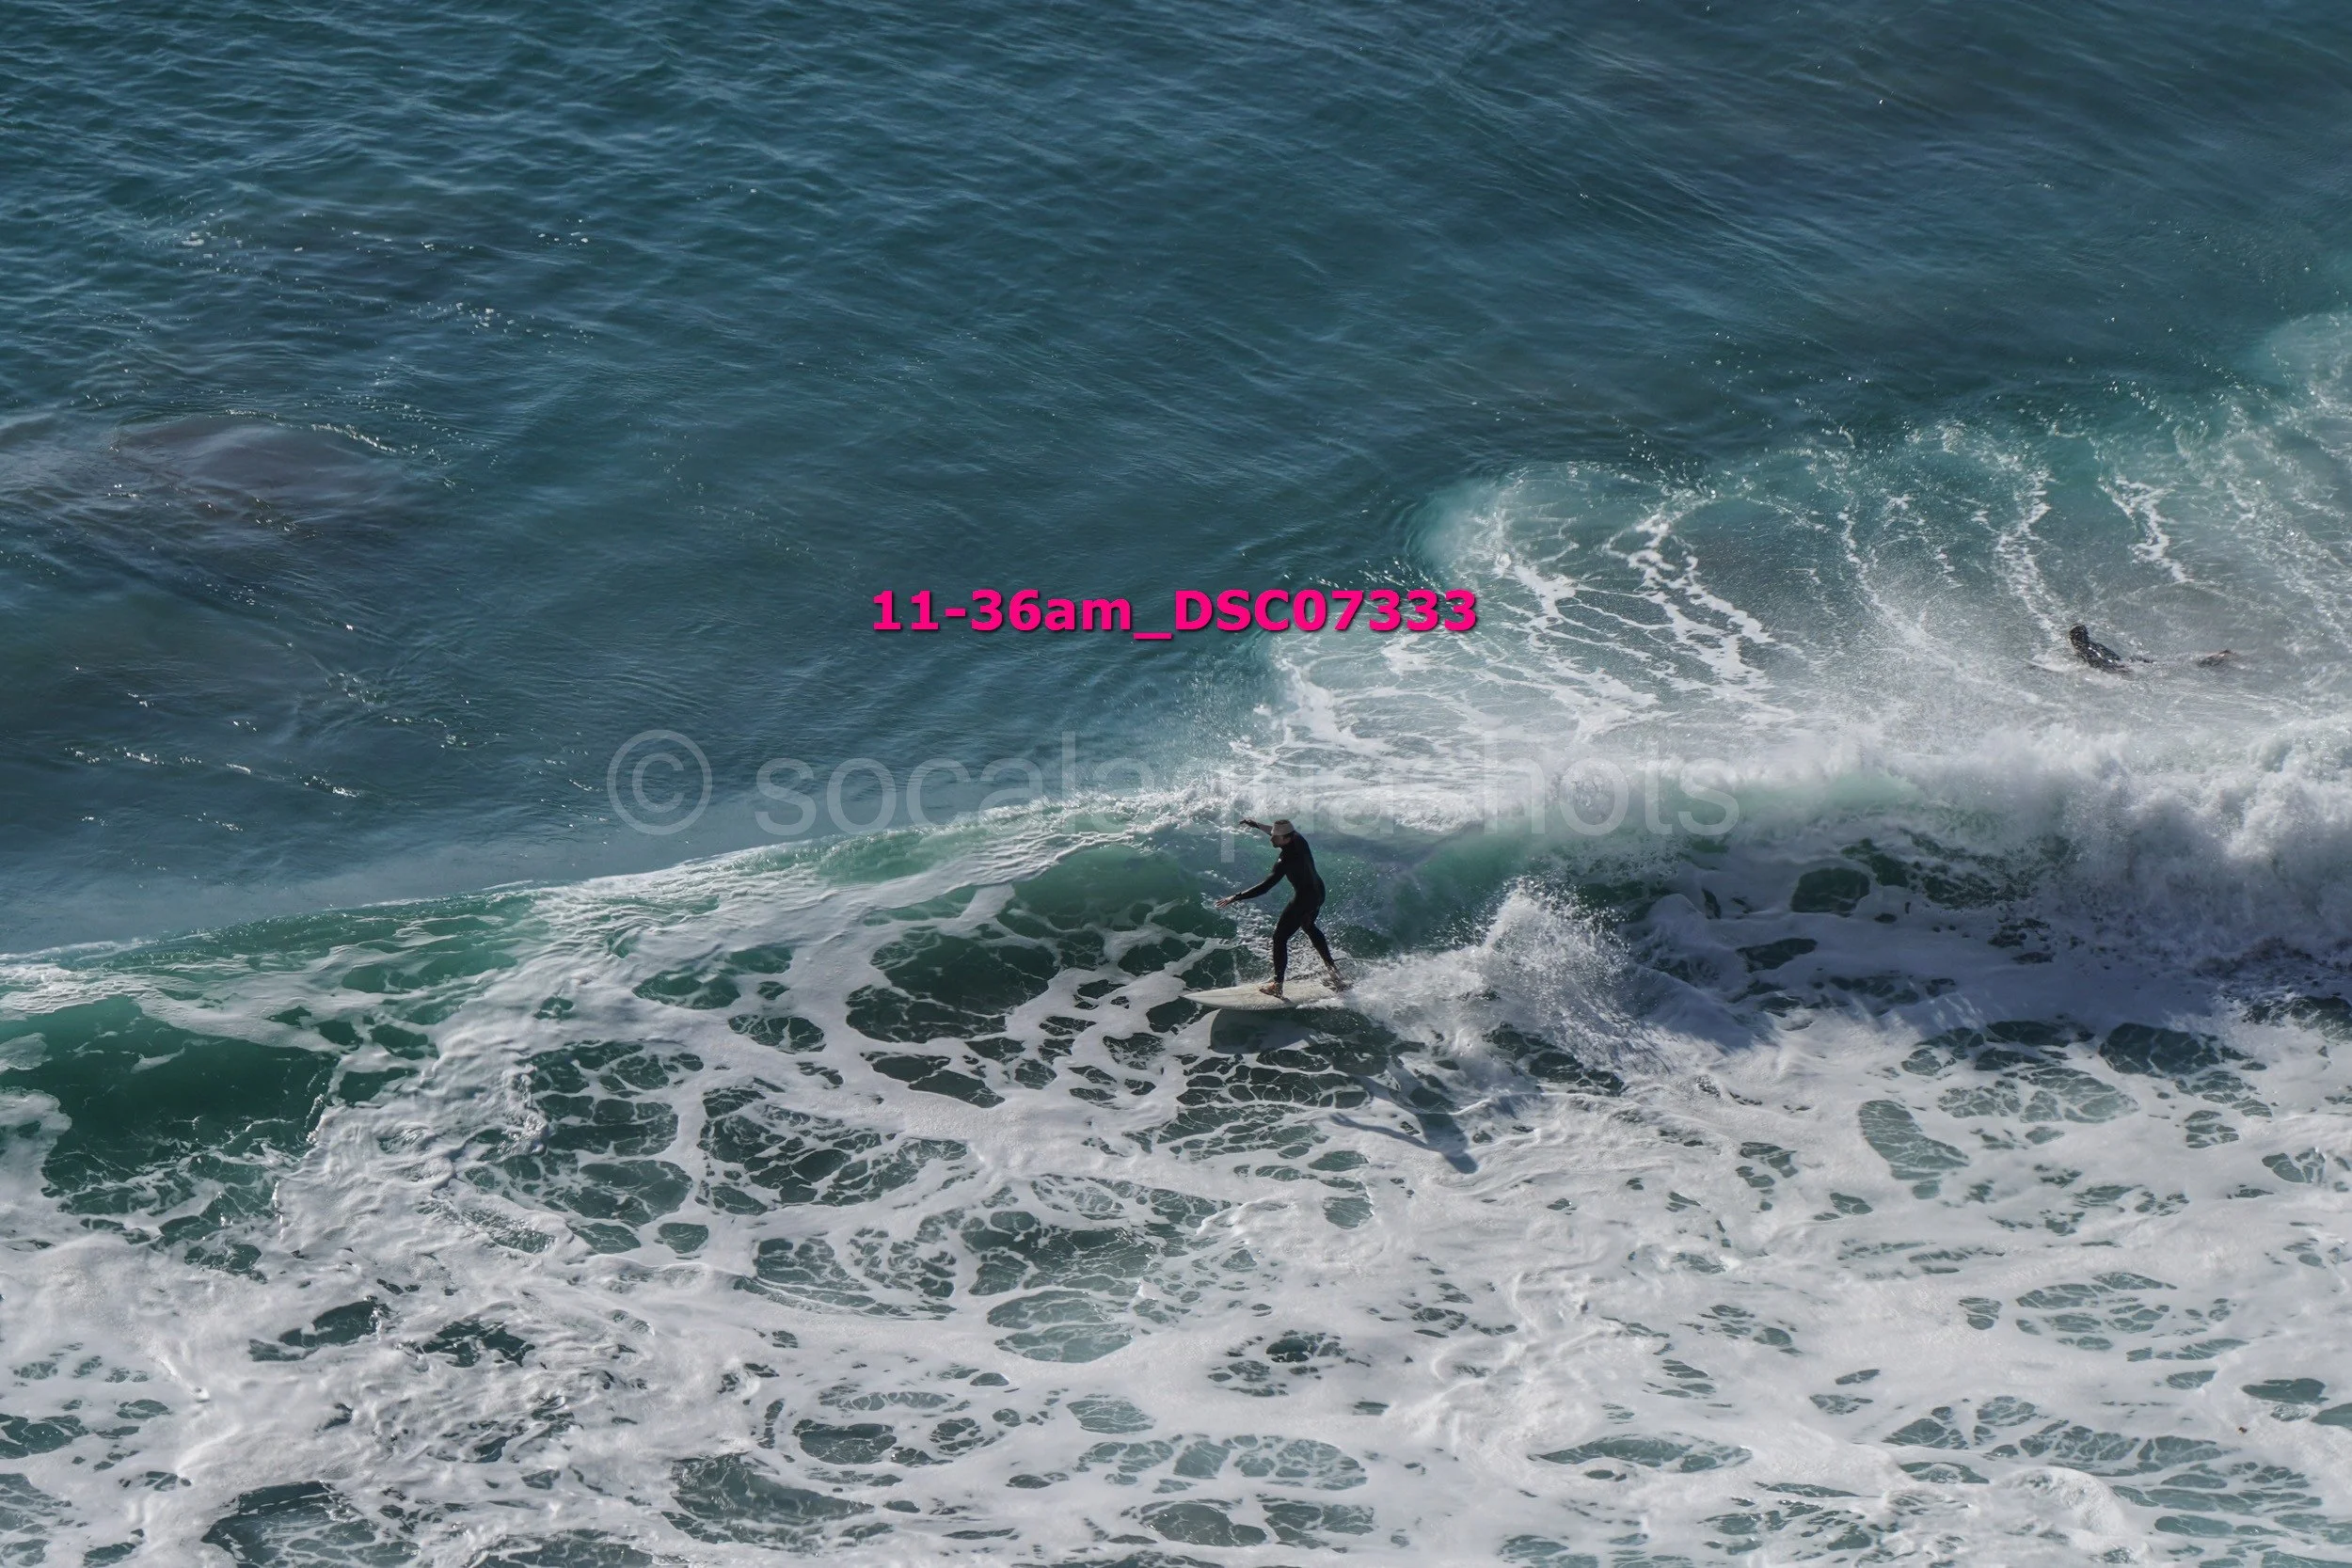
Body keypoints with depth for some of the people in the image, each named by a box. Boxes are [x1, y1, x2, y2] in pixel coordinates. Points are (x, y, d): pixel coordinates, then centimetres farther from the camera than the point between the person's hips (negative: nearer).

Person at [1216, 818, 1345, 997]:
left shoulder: (1286, 860, -32)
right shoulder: (1298, 839, -10)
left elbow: (1265, 886, -32)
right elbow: (1280, 833, 16)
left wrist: (1235, 897, -30)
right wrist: (1256, 825, 22)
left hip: (1303, 899, -9)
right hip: (1318, 891, 9)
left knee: (1280, 937, 2)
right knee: (1309, 926, 33)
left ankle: (1277, 984, 6)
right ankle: (1332, 967, 41)